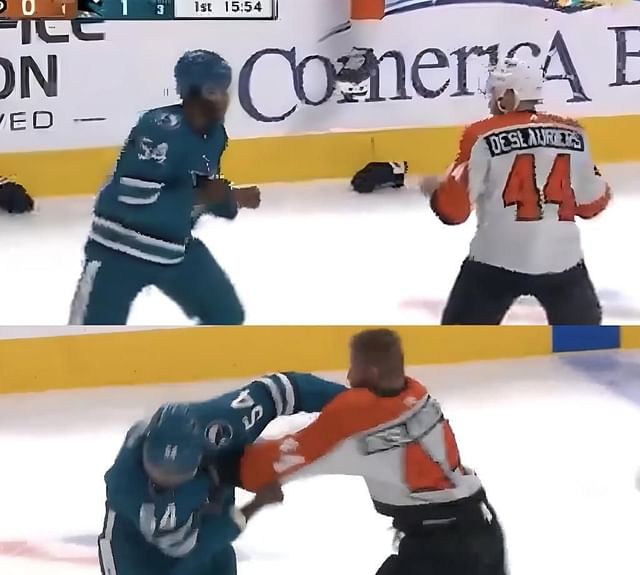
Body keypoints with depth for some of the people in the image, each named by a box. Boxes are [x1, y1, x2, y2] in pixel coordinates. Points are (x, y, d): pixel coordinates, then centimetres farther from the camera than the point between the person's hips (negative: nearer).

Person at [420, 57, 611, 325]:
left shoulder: (484, 136, -7)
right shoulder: (572, 133, 4)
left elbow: (455, 207, -8)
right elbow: (591, 203, 10)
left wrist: (435, 188, 13)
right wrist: (602, 193, 33)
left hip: (497, 258, -3)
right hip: (561, 257, 3)